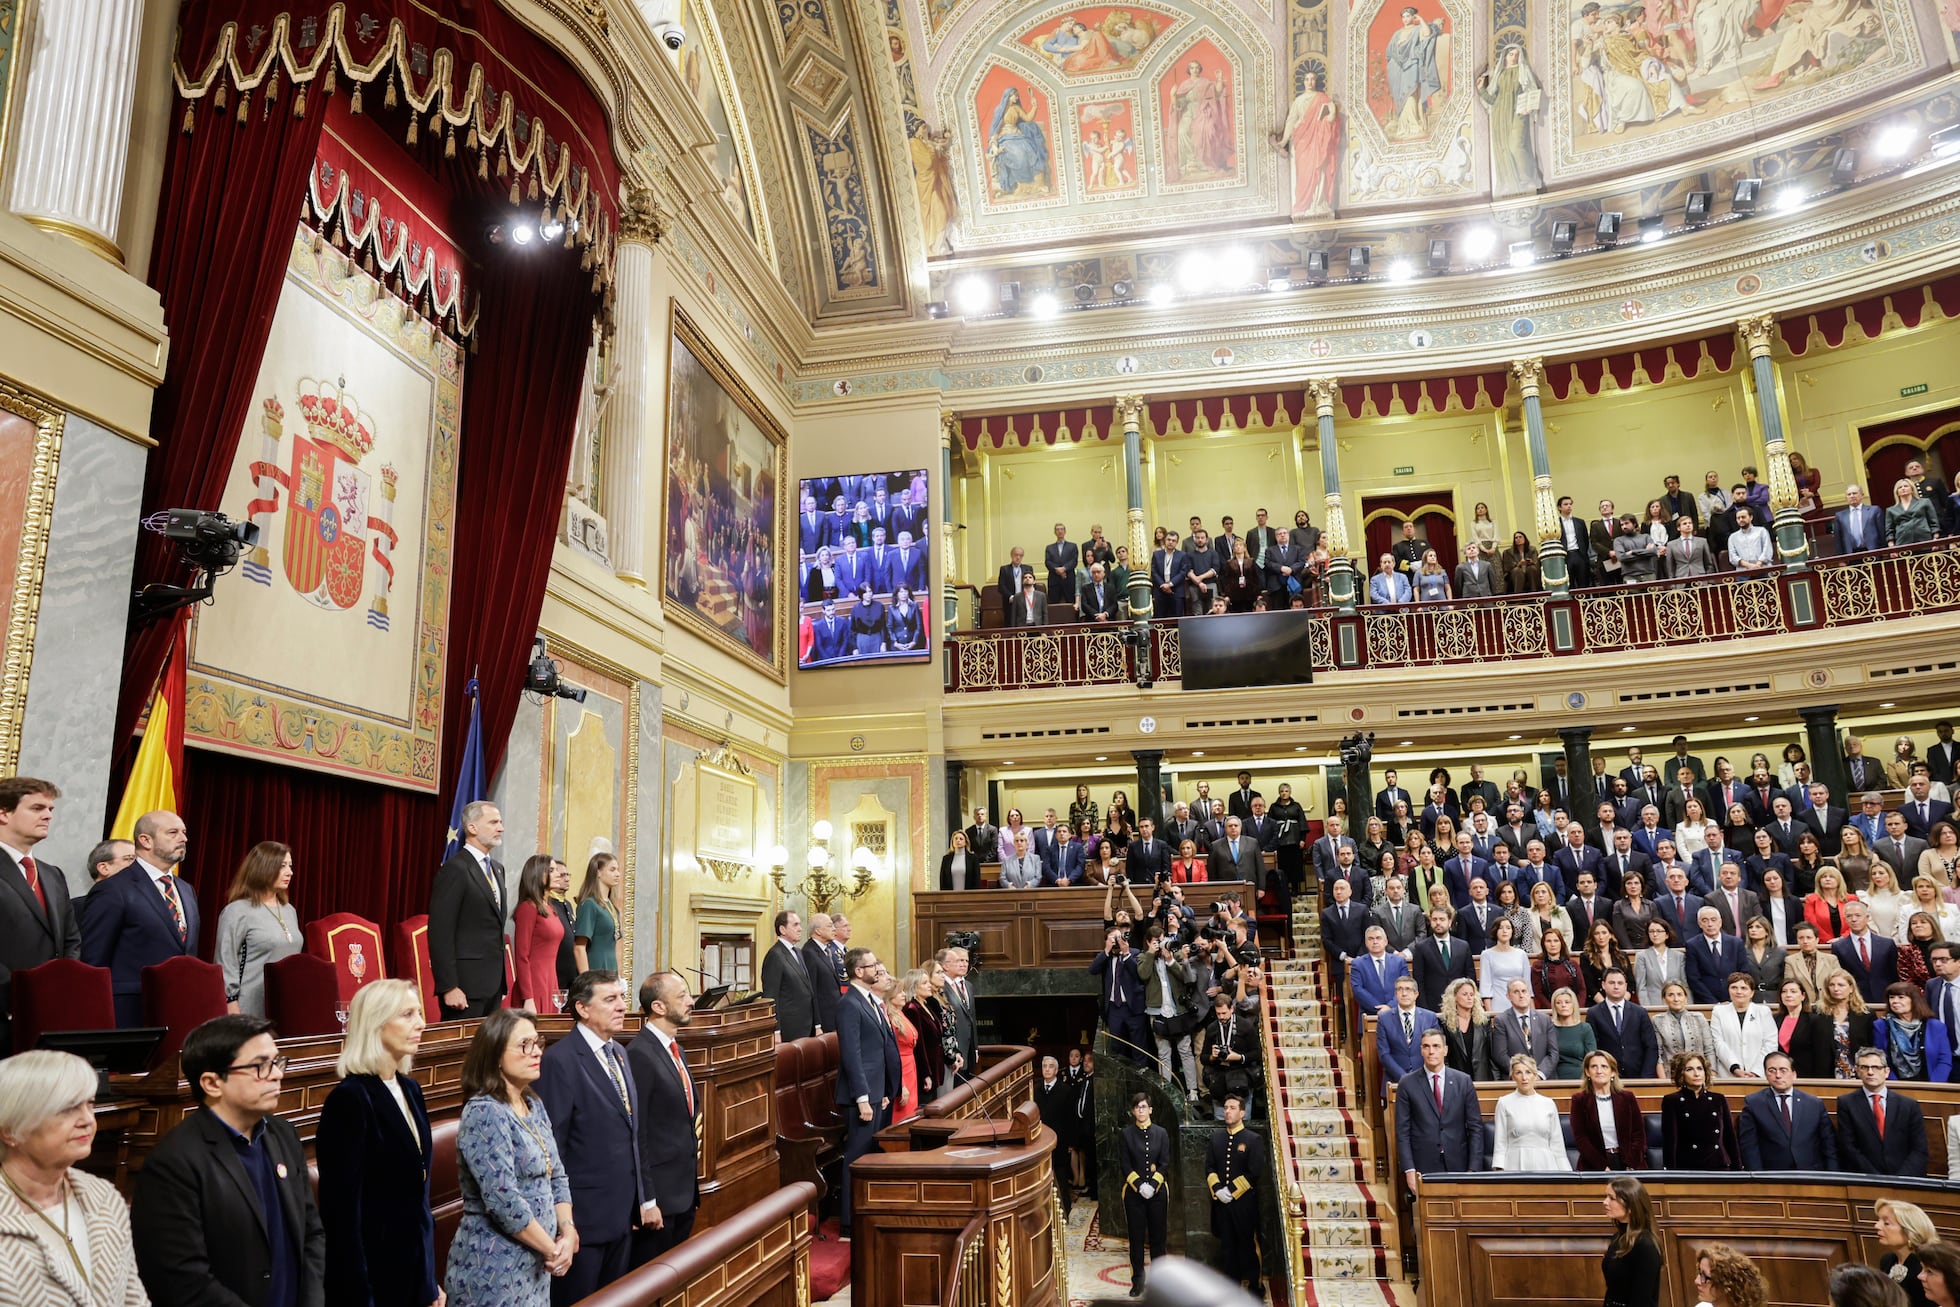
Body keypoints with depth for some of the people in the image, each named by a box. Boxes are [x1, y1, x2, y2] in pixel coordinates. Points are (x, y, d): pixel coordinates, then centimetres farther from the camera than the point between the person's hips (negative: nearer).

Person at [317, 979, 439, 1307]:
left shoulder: (409, 1089, 6)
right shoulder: (350, 1099, -18)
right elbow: (343, 1210, -18)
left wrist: (430, 1280, 13)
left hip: (414, 1269, 7)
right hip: (373, 1276, -7)